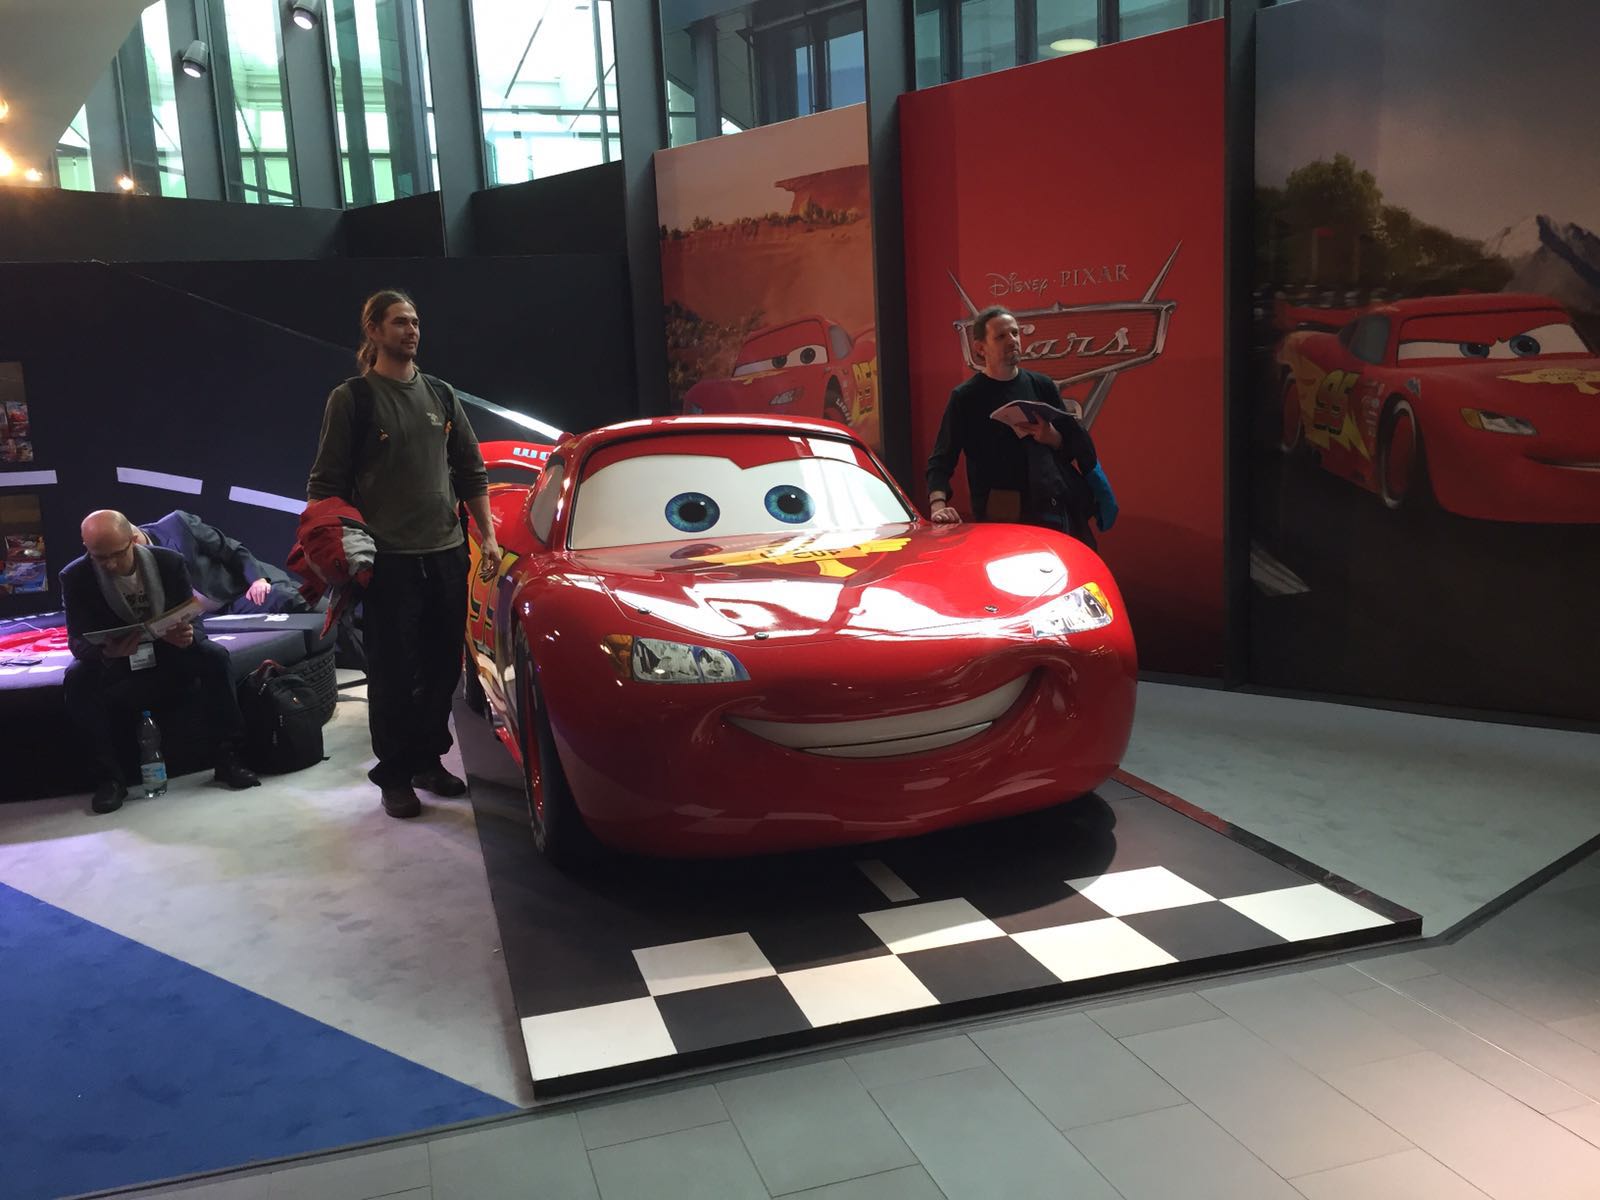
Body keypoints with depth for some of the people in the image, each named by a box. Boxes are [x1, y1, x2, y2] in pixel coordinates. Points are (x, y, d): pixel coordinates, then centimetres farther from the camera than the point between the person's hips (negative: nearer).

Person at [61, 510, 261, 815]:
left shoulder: (169, 562, -12)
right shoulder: (75, 577, -14)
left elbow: (193, 620, -10)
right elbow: (78, 641, -17)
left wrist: (188, 636, -37)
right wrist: (105, 652, -42)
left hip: (169, 655, 1)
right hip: (113, 663, 0)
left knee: (214, 655, -27)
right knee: (77, 679, -32)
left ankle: (227, 758, -19)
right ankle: (110, 777, -22)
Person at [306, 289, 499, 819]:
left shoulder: (441, 395, 12)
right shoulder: (352, 398, -3)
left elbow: (471, 471, 16)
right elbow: (326, 485, -3)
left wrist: (487, 535, 9)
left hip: (447, 554, 5)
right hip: (389, 560, -5)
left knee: (443, 667, 10)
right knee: (394, 674, 0)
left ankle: (428, 759, 25)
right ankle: (394, 776, 13)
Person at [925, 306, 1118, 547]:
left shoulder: (1041, 386, 10)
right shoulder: (966, 398, 1)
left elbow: (1077, 449, 14)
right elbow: (941, 461, -5)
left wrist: (1052, 438, -9)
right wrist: (938, 506, -22)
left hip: (1055, 510, 3)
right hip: (1000, 518, -3)